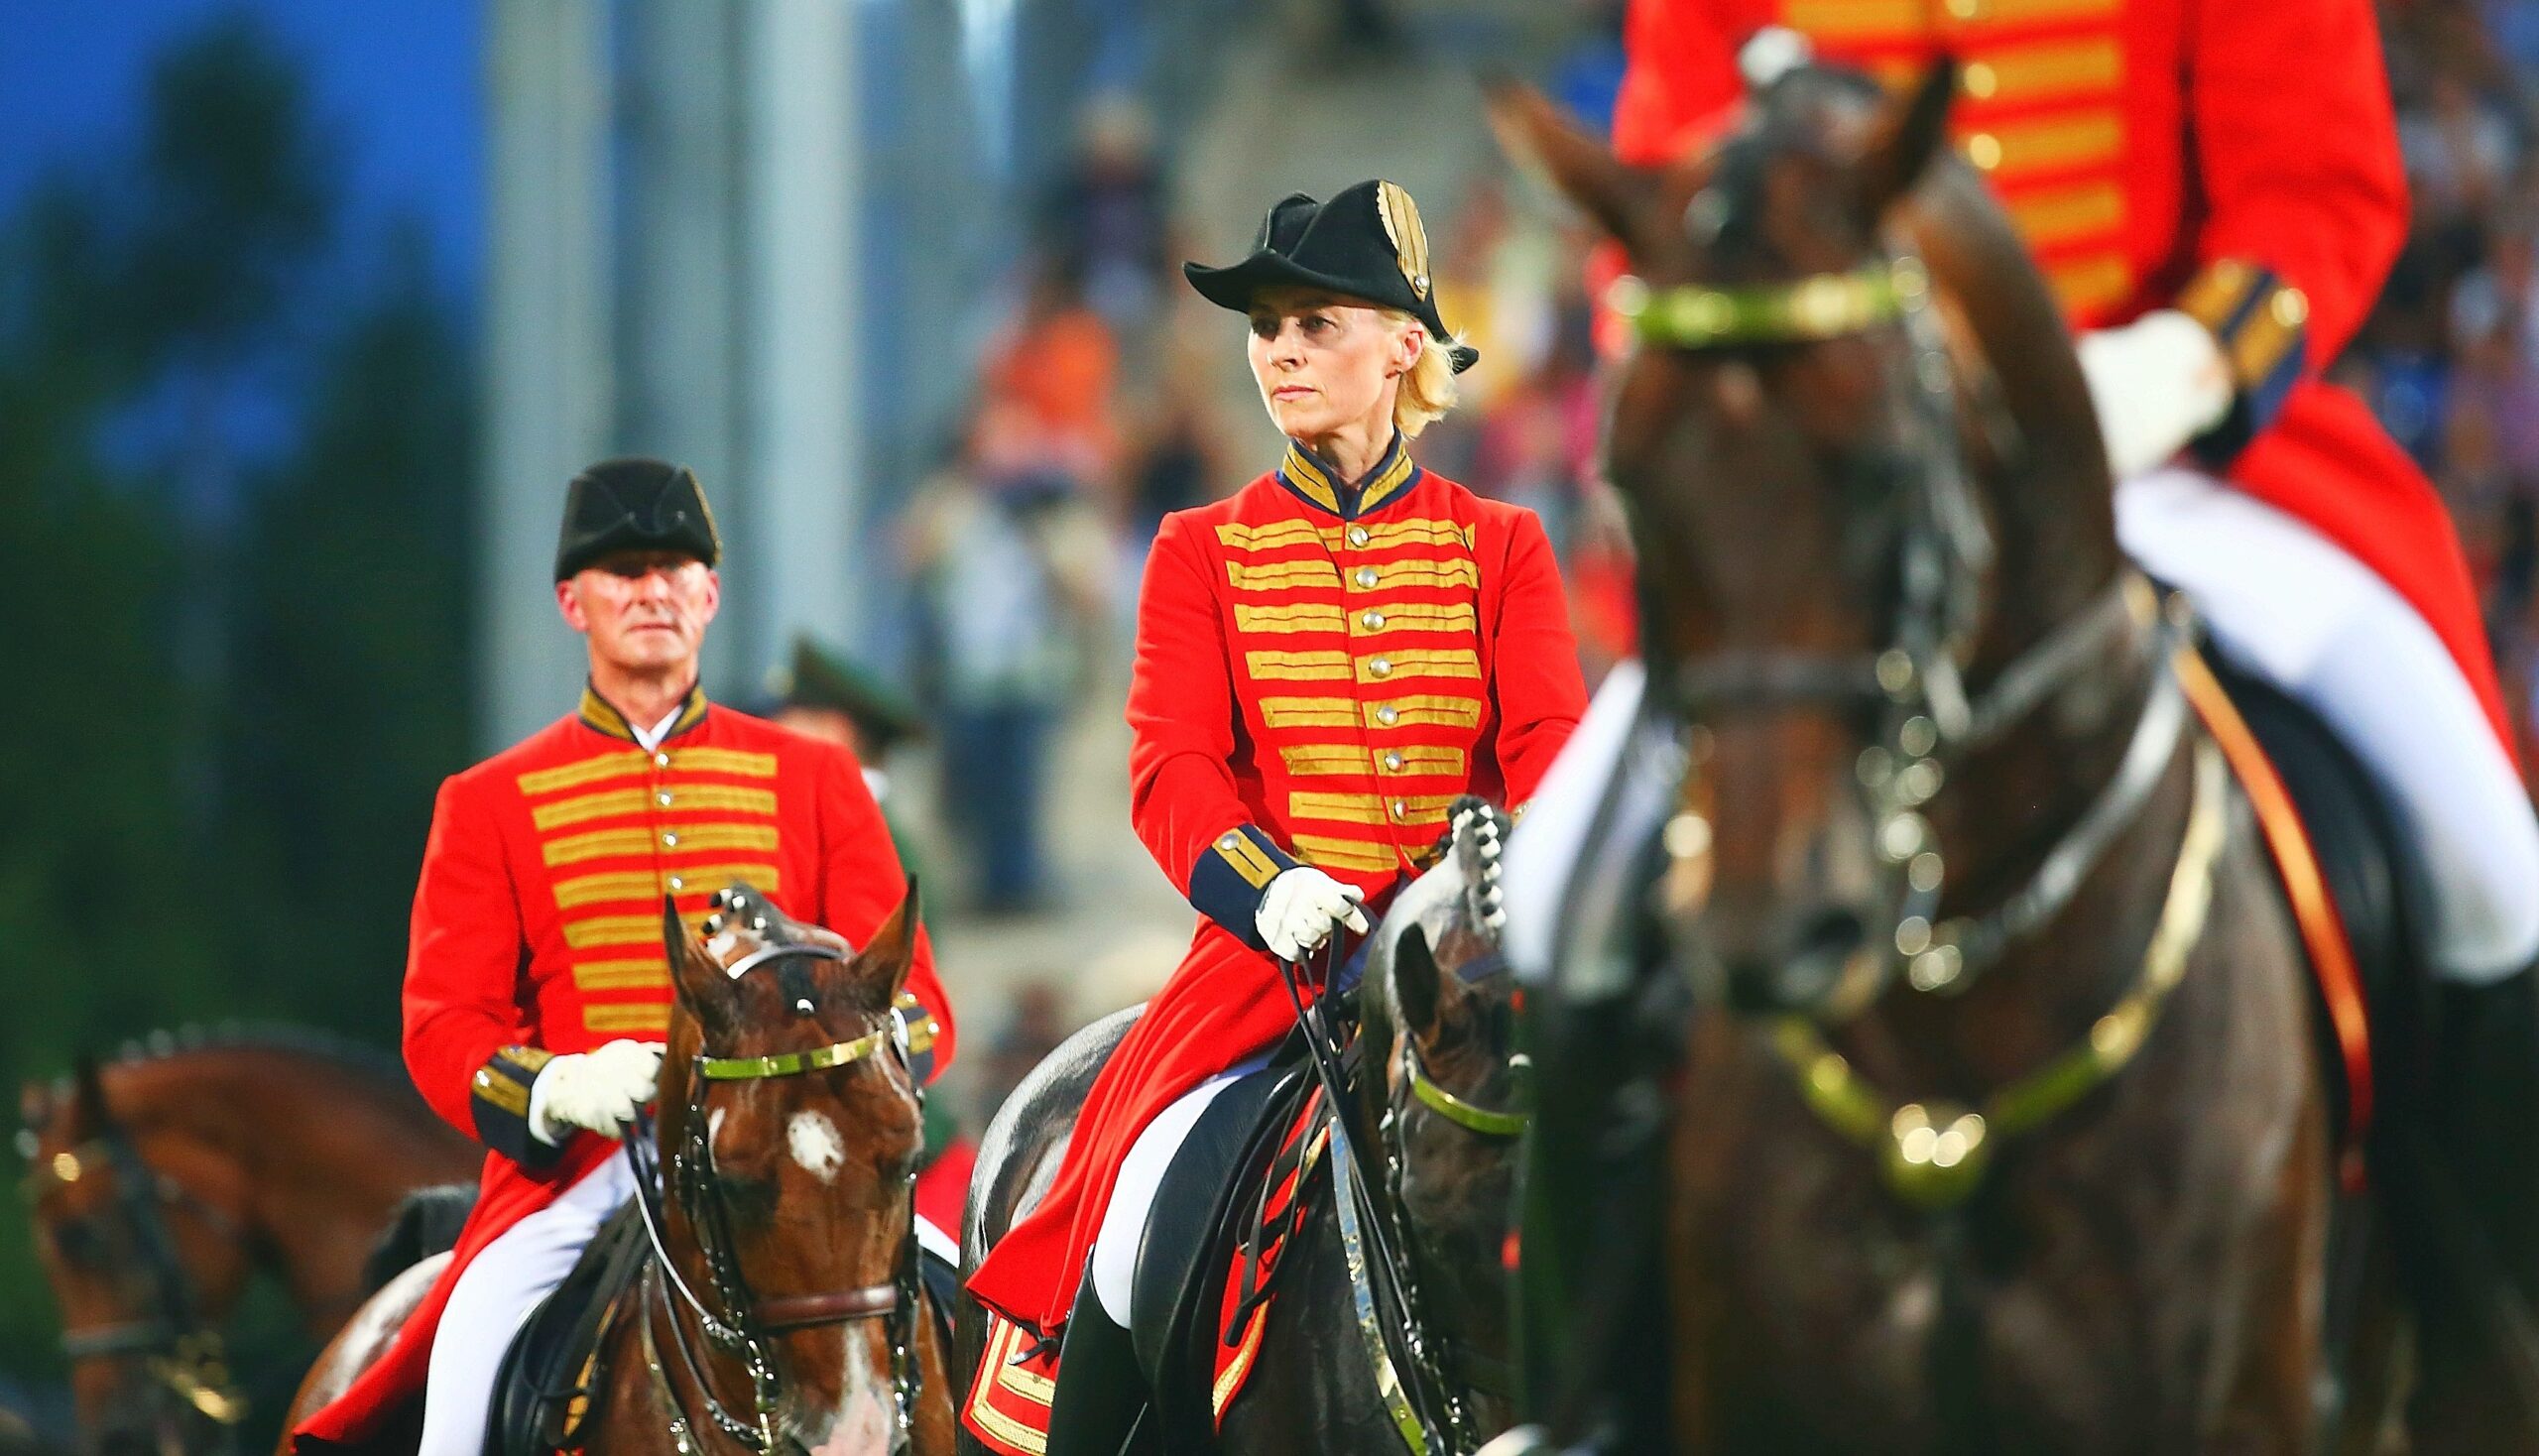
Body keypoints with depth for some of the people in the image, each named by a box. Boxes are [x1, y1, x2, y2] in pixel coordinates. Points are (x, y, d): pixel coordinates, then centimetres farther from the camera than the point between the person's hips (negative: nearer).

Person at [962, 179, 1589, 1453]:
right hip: (1272, 954, -1)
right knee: (1142, 1223, -22)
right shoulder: (1202, 555, 10)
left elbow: (1548, 742, -2)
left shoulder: (1501, 549, 11)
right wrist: (1271, 884, -24)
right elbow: (1170, 767, -3)